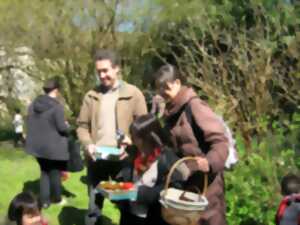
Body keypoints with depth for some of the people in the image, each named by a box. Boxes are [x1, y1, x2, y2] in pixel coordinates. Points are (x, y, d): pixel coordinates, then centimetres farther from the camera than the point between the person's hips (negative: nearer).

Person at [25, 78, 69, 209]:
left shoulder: (33, 105, 3)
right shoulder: (56, 106, -20)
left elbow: (29, 124, 9)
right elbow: (62, 127, -19)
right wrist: (67, 126, 3)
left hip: (38, 145, 6)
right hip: (53, 147, -6)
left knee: (44, 172, 18)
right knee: (55, 173, 11)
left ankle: (45, 201, 18)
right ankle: (57, 199, 27)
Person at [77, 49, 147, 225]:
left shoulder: (133, 94, -2)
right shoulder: (91, 96, 6)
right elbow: (82, 126, 8)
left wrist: (131, 144, -18)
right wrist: (88, 144, -10)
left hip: (123, 158, -2)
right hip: (96, 158, 2)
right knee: (94, 205, 10)